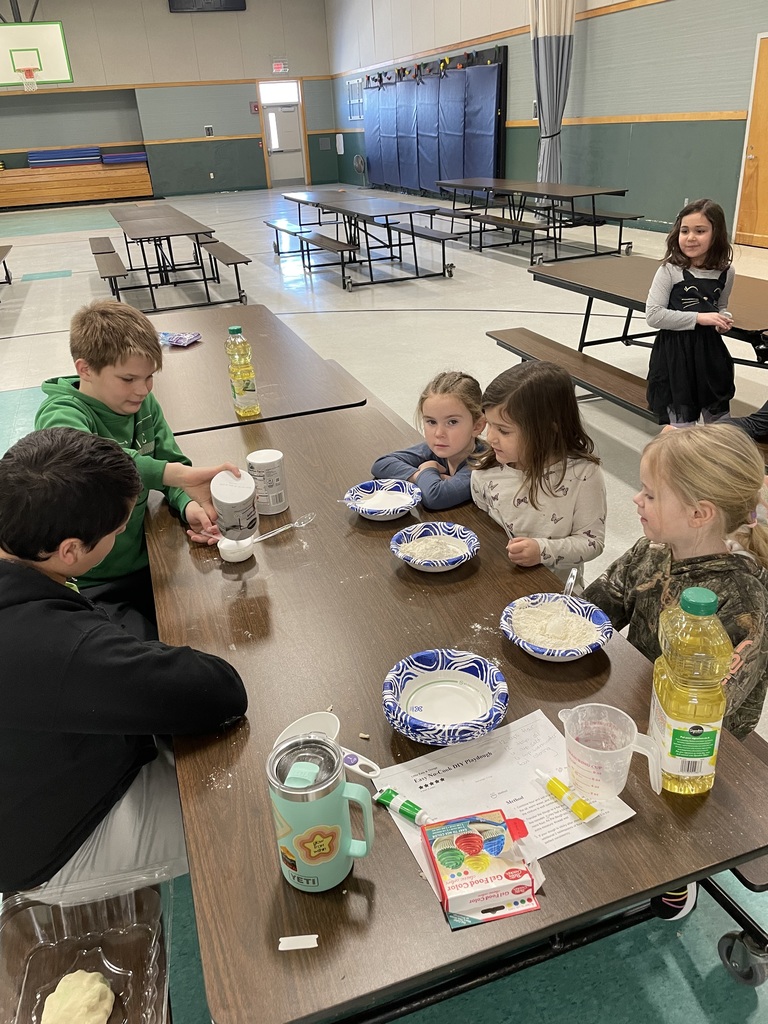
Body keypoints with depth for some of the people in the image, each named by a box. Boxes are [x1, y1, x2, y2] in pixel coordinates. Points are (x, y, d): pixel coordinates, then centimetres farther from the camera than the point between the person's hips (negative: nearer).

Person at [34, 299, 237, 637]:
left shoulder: (144, 405, 0)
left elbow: (171, 460, 4)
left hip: (143, 564, 6)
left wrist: (188, 504, -20)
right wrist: (177, 474, -54)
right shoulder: (60, 415, -21)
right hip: (91, 588, -6)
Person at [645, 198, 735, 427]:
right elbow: (653, 315, -18)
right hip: (676, 352, -4)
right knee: (682, 424, 6)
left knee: (720, 423, 14)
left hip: (711, 349, 4)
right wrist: (698, 318, -20)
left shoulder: (725, 271, 0)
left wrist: (722, 321, -6)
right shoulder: (670, 270, -14)